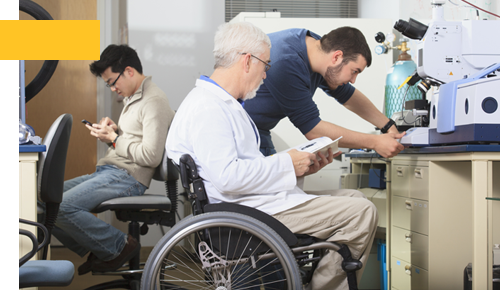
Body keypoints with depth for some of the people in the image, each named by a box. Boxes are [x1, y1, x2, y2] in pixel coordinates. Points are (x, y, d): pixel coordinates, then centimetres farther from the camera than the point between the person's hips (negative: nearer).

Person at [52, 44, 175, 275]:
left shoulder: (154, 102, -14)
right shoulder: (132, 98, 19)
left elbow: (151, 156, -21)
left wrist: (114, 139, -12)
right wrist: (111, 131, 6)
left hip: (127, 178, -10)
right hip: (108, 172, 11)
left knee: (62, 206, -24)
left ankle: (120, 246, -8)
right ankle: (97, 251, 7)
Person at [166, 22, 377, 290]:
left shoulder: (225, 103, 20)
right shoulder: (208, 108, -16)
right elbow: (226, 177, -26)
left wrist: (302, 167, 9)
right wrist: (286, 164, -16)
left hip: (261, 200, 11)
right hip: (250, 214, -11)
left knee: (353, 198, 15)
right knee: (362, 213, -15)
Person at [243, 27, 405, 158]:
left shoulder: (317, 44, -1)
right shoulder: (286, 63, -30)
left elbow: (346, 94, 17)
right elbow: (313, 130, -26)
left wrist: (388, 126, 13)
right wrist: (374, 142, -21)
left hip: (260, 131, 9)